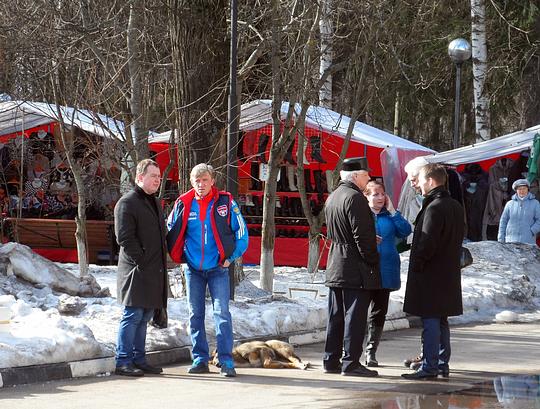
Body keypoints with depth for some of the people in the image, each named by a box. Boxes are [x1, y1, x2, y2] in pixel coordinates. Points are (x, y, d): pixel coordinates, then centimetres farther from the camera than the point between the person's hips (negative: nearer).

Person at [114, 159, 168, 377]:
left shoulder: (155, 203, 20)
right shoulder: (127, 203, -9)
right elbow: (125, 238, -15)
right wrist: (142, 261, -17)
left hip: (153, 272, 9)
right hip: (136, 272, -9)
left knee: (144, 317, 12)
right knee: (133, 316, -8)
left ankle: (138, 359, 18)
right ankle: (123, 361, -4)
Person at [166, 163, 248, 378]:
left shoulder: (225, 202, -4)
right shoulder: (183, 204, 0)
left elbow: (241, 232, 1)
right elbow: (170, 232, 12)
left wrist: (231, 257, -4)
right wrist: (177, 256, 6)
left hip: (218, 268, -3)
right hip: (193, 269, 3)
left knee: (222, 313, -8)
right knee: (195, 315, 6)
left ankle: (226, 361, -7)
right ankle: (200, 359, 13)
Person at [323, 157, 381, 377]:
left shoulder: (332, 197, 14)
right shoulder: (355, 198, -16)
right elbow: (362, 235, -19)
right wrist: (373, 260, -11)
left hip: (335, 266, 9)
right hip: (356, 268, -9)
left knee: (336, 316, 12)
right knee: (355, 315, -5)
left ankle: (331, 360, 15)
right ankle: (350, 361, -4)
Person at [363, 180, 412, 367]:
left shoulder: (390, 215, 10)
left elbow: (406, 231, -4)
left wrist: (392, 211, -5)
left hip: (386, 272, 4)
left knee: (379, 312, 8)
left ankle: (371, 352, 16)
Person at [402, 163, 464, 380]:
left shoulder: (434, 208, -18)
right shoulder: (456, 207, 11)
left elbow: (427, 243, -21)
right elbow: (459, 237, 18)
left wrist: (416, 265, -11)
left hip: (430, 274, -9)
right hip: (449, 273, 9)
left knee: (430, 321, -6)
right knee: (441, 321, 15)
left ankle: (429, 366, -5)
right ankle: (442, 364, 20)